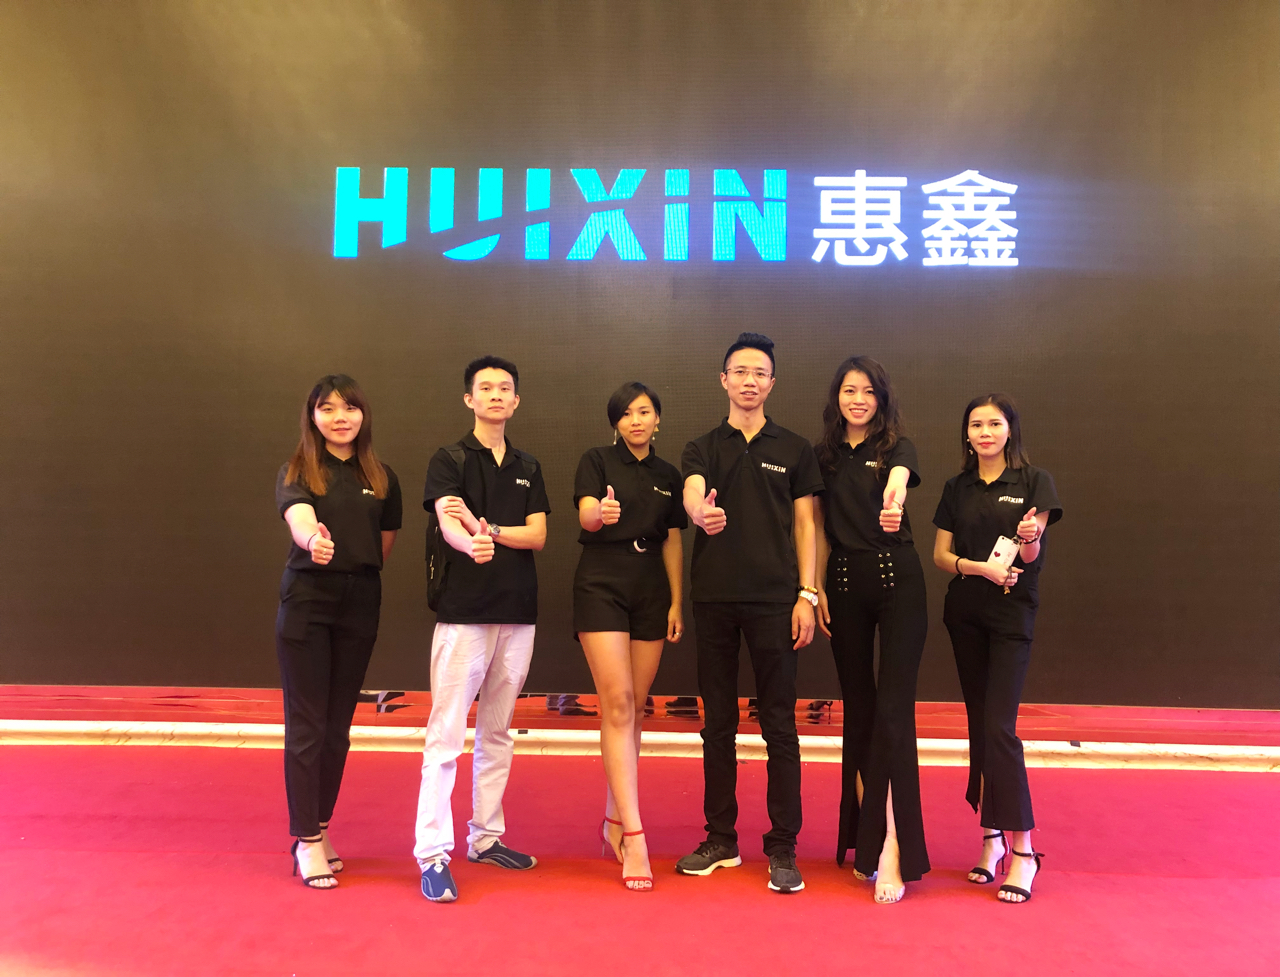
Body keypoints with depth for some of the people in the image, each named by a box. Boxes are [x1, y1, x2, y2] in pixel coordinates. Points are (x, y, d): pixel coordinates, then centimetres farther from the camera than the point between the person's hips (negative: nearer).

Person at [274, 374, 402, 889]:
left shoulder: (382, 478, 7)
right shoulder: (297, 472, -2)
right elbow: (300, 520, -24)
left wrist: (355, 570, 5)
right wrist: (313, 541, -44)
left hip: (359, 606, 3)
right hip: (306, 602, -3)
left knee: (338, 727, 11)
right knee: (306, 727, 0)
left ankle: (319, 827, 27)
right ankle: (306, 841, 12)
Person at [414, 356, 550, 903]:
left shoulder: (528, 468, 14)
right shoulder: (450, 460, 0)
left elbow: (537, 535, 3)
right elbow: (450, 525, -17)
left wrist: (487, 529, -15)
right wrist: (474, 545, -40)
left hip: (518, 612, 5)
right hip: (464, 611, -5)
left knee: (498, 732, 13)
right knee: (446, 735, -7)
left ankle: (486, 837, 24)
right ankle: (433, 854, -1)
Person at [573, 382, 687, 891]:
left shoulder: (668, 475, 13)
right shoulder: (597, 462, 1)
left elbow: (672, 542, 13)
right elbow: (585, 515, -15)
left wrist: (677, 601, 4)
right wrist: (601, 512, -38)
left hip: (651, 593, 4)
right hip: (602, 586, -4)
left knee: (634, 710, 7)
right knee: (617, 706, -11)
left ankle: (613, 820, 20)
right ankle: (634, 834, -10)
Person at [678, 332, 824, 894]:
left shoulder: (795, 450, 9)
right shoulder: (702, 449, 10)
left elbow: (805, 526, 6)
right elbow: (692, 496, -11)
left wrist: (806, 595, -4)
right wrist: (700, 512, -35)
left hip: (774, 599, -1)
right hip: (714, 598, 2)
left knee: (779, 724, 0)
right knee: (718, 722, 9)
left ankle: (783, 848, 11)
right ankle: (720, 839, 21)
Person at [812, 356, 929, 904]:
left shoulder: (896, 447, 0)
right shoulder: (824, 456, 9)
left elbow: (898, 478, -25)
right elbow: (820, 529, 11)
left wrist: (893, 503, -47)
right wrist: (817, 589, 4)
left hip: (897, 578, -3)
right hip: (844, 583, 3)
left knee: (893, 709, -10)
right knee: (858, 709, 9)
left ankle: (892, 848, -7)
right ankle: (864, 838, 20)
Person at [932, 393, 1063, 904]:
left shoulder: (1034, 482, -1)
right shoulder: (957, 489, 9)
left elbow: (1031, 555, -8)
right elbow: (941, 554, 5)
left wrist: (1030, 540, -31)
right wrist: (979, 567, -13)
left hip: (1012, 613, -4)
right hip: (964, 612, 4)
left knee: (999, 728, -11)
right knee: (979, 725, 8)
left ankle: (1022, 847, -3)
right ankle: (992, 835, 19)